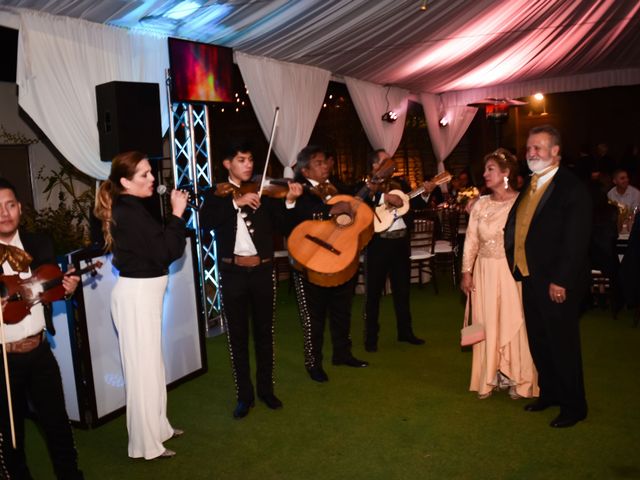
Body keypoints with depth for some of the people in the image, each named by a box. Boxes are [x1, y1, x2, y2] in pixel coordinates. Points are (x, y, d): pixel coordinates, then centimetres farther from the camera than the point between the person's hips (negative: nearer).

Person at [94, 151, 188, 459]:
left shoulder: (128, 208, 10)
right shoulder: (130, 211, -19)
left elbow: (155, 246, 12)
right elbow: (165, 253, -21)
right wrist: (177, 214, -16)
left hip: (142, 293, 10)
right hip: (138, 294, -10)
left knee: (150, 364, 19)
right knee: (143, 366, 1)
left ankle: (157, 427, 34)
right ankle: (146, 444, 15)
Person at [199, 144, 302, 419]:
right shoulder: (217, 194, 4)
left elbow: (279, 224, -1)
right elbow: (205, 222, -16)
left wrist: (289, 201, -17)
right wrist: (236, 202, -24)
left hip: (263, 270, 1)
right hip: (233, 272, -1)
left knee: (264, 332, 11)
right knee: (237, 335, 7)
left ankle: (266, 389, 26)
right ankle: (244, 395, 20)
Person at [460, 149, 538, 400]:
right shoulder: (480, 204, 5)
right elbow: (471, 240, 5)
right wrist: (466, 272, 1)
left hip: (513, 272, -3)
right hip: (485, 272, 4)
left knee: (513, 323, 4)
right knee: (487, 325, 8)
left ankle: (516, 380, 20)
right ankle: (490, 378, 22)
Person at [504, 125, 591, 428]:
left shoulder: (572, 187, -12)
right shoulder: (530, 186, 12)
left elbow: (576, 240, -17)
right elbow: (517, 228, 13)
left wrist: (561, 281, -19)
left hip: (557, 284, -7)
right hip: (530, 279, 8)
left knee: (562, 344, 4)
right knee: (538, 342, 17)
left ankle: (573, 405, 20)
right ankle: (549, 392, 34)